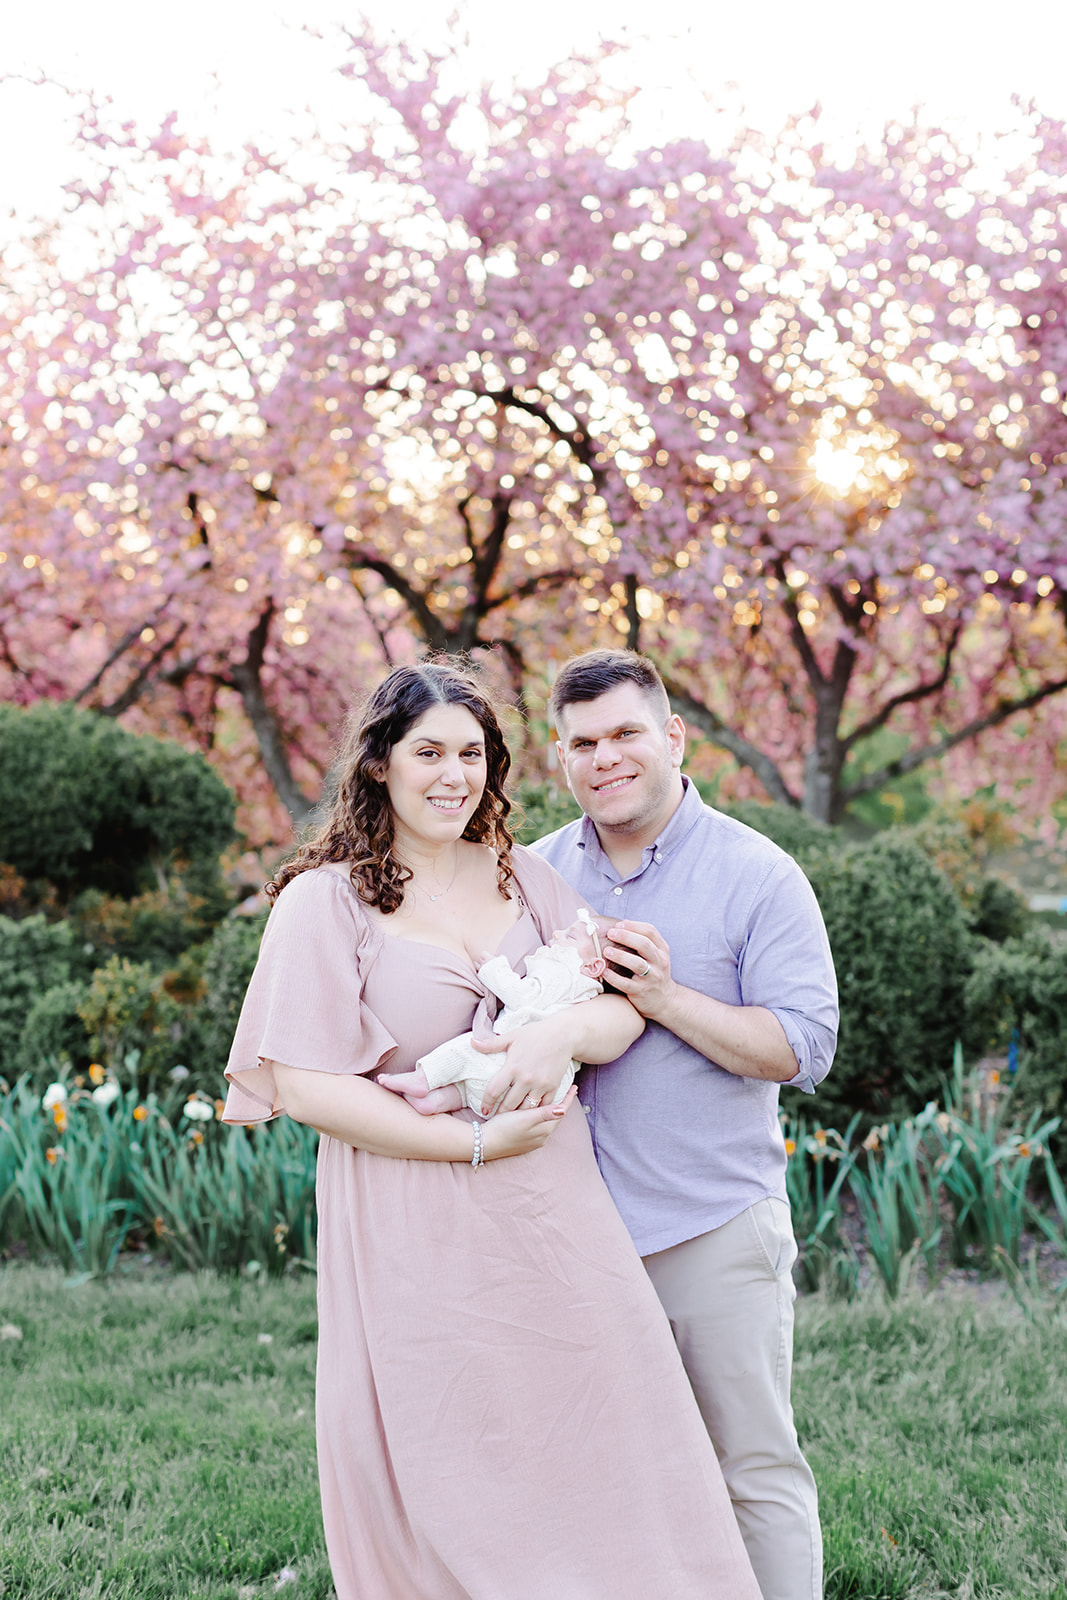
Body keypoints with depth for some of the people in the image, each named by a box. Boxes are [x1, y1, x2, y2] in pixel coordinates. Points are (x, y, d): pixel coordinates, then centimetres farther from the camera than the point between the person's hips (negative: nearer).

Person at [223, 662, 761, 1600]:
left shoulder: (522, 877, 9)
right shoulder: (324, 902, -6)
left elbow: (623, 1008, 5)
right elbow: (307, 1087, -12)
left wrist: (564, 1033, -19)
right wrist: (477, 1143, -16)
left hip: (554, 1215, 4)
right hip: (418, 1235, -4)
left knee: (601, 1446, 8)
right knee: (446, 1483, 5)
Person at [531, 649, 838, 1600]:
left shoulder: (757, 876, -6)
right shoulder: (539, 873, 8)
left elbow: (803, 1049, -12)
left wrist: (666, 998, -20)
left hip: (717, 1227, -4)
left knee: (758, 1469, 4)